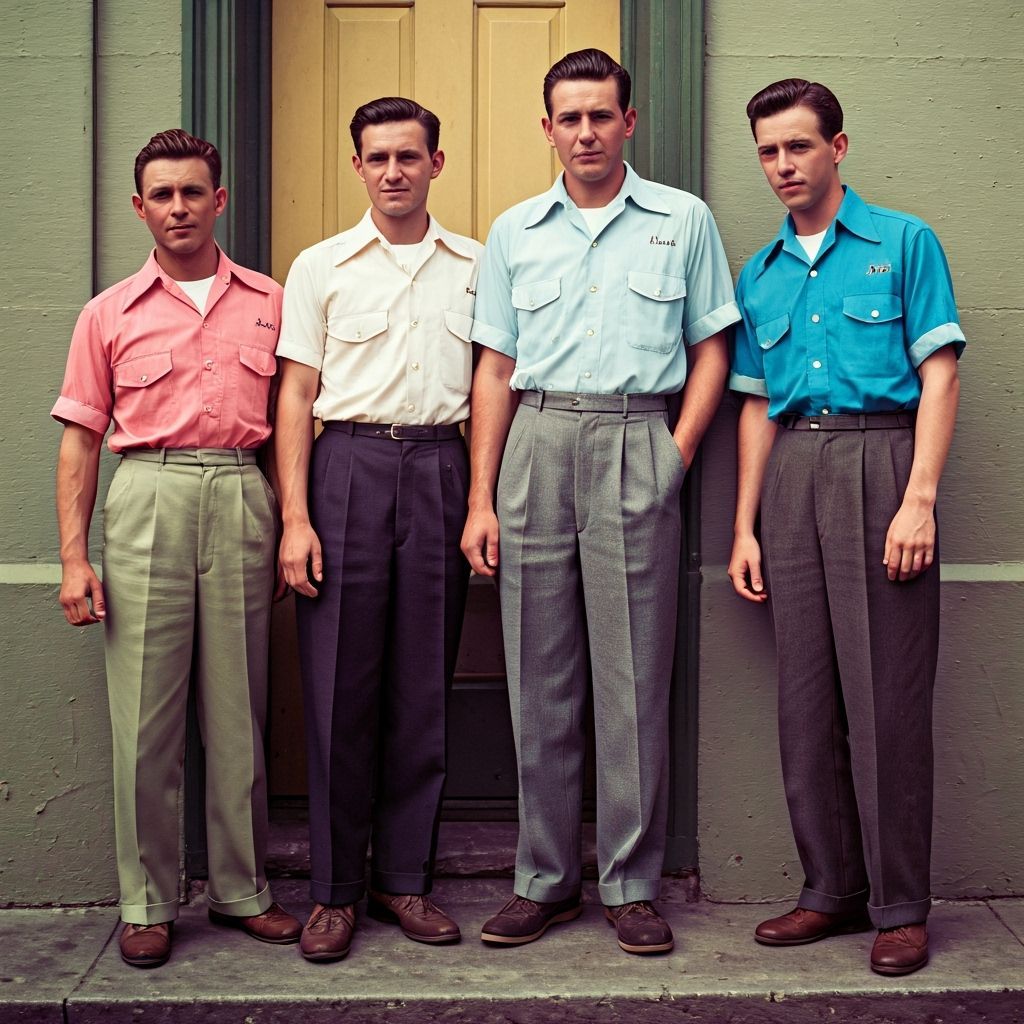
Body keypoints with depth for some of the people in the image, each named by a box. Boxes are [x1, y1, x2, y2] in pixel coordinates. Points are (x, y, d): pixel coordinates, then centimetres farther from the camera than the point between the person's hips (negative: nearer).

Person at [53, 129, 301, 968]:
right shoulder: (110, 314, 10)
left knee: (239, 710, 6)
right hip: (148, 498, -1)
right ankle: (146, 901, 11)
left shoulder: (269, 303, 12)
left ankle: (242, 889, 17)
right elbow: (81, 437, 8)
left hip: (243, 499, 1)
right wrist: (74, 558, -1)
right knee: (144, 715, -1)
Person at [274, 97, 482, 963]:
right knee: (341, 683, -1)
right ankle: (336, 887, 9)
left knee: (424, 686, 4)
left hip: (440, 470, 1)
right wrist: (295, 518, -4)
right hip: (349, 467, -1)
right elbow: (296, 397, 5)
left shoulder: (475, 267, 12)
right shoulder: (320, 267, 9)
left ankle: (406, 877, 16)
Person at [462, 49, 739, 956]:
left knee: (633, 679, 0)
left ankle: (633, 883, 10)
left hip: (637, 447, -2)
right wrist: (480, 499, 5)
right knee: (539, 680, 5)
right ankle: (545, 879, 16)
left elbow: (711, 349, 9)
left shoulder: (683, 220, 9)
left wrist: (676, 456, -5)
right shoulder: (515, 232, 14)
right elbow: (496, 369, 12)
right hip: (535, 447, 2)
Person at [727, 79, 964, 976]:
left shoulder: (903, 243, 4)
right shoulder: (760, 274, 17)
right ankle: (833, 888, 17)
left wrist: (920, 500, -15)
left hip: (879, 458, -5)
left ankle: (901, 906, 6)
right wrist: (746, 527, 11)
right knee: (806, 695, 6)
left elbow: (939, 373, -3)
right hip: (792, 473, 5)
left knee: (886, 696, -4)